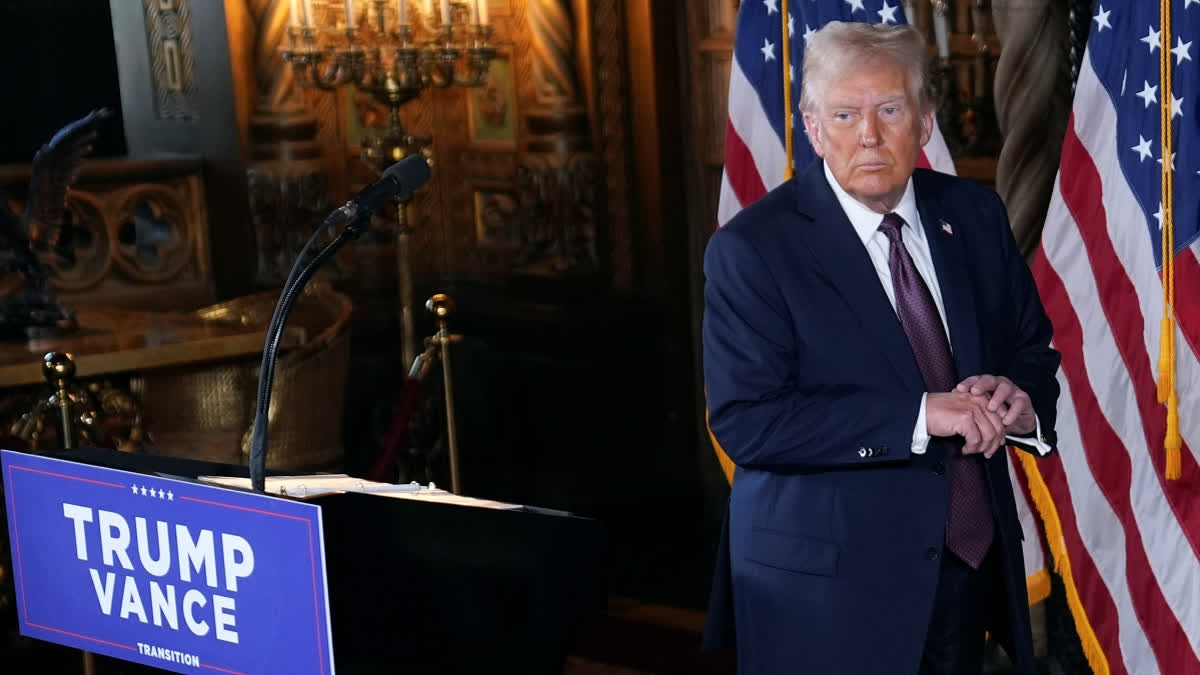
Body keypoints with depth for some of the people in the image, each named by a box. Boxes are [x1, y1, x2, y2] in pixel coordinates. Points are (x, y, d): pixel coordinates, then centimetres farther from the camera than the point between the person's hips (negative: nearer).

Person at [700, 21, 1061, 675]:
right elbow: (744, 423, -20)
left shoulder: (975, 215, 3)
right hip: (827, 587, -5)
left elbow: (1034, 348, 13)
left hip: (969, 563, 5)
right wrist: (920, 416, -24)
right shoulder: (750, 250, -13)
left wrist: (1019, 396, -12)